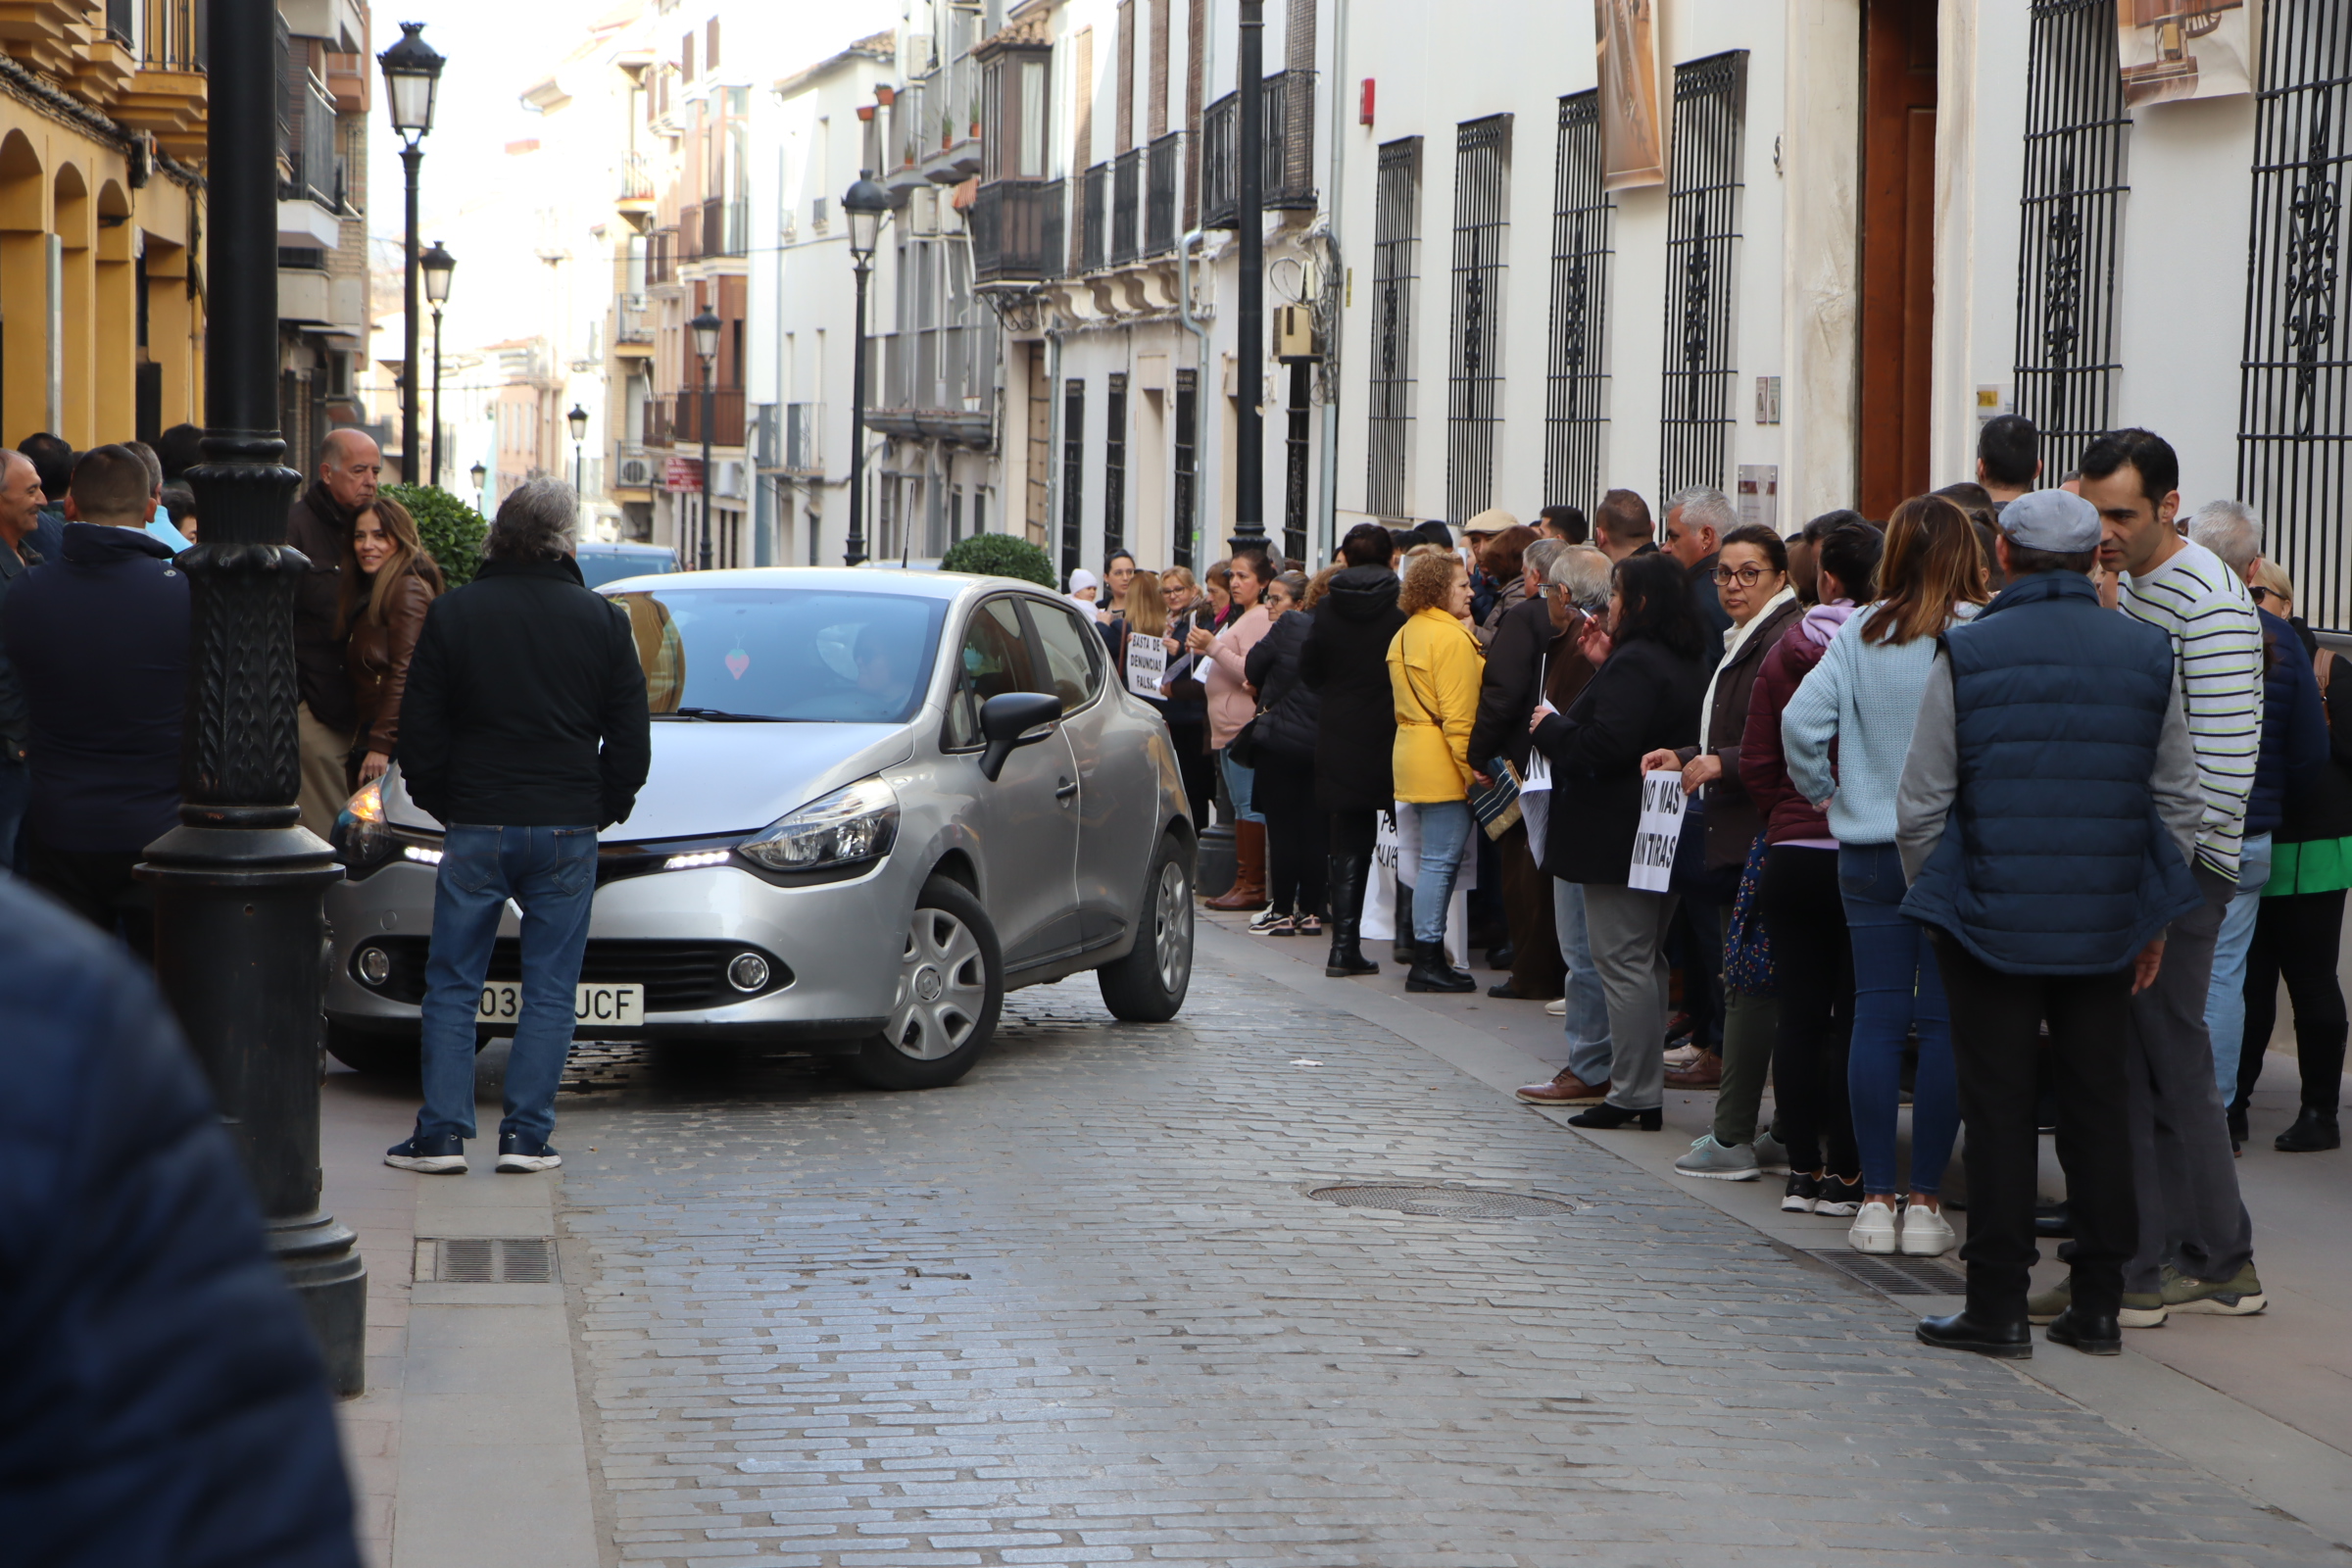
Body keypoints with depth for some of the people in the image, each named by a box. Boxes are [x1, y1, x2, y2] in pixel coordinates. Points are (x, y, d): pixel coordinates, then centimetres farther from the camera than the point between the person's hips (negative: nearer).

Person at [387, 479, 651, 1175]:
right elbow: (631, 740, 4)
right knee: (549, 992, 6)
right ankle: (526, 1135, 2)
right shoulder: (602, 621, 0)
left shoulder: (451, 614, -1)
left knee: (452, 987, 7)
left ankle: (442, 1133, 3)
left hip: (476, 829, 0)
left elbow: (419, 733, 2)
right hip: (567, 831, 0)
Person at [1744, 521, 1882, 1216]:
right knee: (1856, 1016, 2)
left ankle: (1803, 1170, 11)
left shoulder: (1787, 651, 0)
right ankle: (1844, 1175, 3)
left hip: (1792, 853, 2)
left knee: (1799, 1014, 8)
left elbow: (1756, 766, 4)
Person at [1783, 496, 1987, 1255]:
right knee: (1945, 1022, 3)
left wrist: (1825, 793, 9)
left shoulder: (1857, 635, -1)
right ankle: (1925, 1202, 4)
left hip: (1868, 849, 2)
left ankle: (1876, 1198, 6)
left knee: (1877, 1015, 6)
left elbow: (1801, 722, -7)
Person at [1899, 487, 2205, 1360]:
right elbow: (2179, 802, 7)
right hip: (2107, 925, 3)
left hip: (1992, 918, -3)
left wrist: (1934, 897, 11)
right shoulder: (2148, 654, 2)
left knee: (1999, 1109, 3)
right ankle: (2098, 1304, 15)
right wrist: (2154, 918, 15)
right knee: (2098, 1106, 10)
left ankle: (1998, 1307, 5)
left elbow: (1920, 805, -4)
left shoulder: (1966, 655, -7)